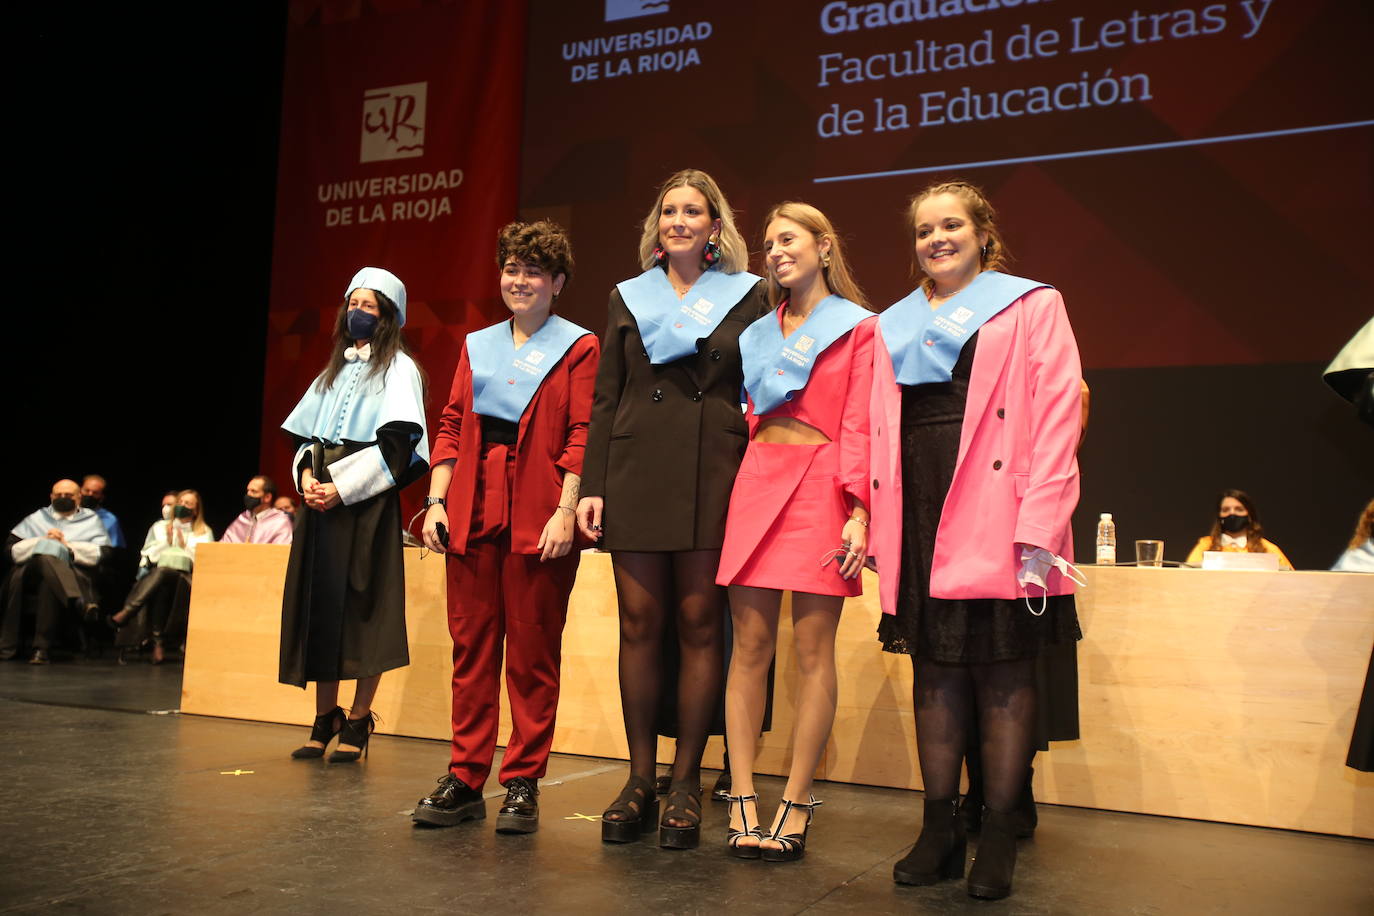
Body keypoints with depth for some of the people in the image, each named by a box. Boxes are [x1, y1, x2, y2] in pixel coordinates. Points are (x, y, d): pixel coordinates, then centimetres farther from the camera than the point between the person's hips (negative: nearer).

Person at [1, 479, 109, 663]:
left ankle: (42, 648, -34)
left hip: (74, 575, -2)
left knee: (49, 583, -36)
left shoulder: (92, 521, 20)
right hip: (32, 573, 2)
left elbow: (101, 554, 3)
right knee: (45, 559, -34)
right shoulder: (37, 518, 27)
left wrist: (67, 545, -2)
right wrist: (42, 542, -1)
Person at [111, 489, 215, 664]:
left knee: (162, 572, -40)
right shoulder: (159, 526, 28)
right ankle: (158, 643, -46)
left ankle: (126, 613, -48)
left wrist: (185, 547, 1)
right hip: (155, 574, 2)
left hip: (185, 579, -2)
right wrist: (166, 542, 5)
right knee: (161, 588, -39)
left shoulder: (204, 532, 22)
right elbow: (146, 555, 17)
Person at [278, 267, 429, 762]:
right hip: (322, 499, 6)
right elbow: (307, 434, 18)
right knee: (319, 603, 4)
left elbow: (397, 443, -10)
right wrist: (307, 475, -2)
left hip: (366, 501, -6)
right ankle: (325, 718, 11)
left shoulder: (399, 368, 1)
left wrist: (343, 487, -15)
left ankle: (358, 721, 1)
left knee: (361, 605, -7)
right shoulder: (335, 369, 21)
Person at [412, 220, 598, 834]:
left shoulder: (578, 347, 4)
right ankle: (465, 779, 16)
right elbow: (450, 427, 14)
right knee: (471, 648, 7)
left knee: (532, 655, 2)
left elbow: (582, 435, -4)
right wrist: (436, 500, 4)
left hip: (538, 518, -4)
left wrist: (567, 510, -14)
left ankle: (523, 785, 12)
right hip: (473, 513, 4)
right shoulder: (477, 346, 18)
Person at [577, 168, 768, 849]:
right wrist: (591, 486, 3)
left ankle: (685, 781, 10)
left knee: (700, 625, -1)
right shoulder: (628, 298, 15)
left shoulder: (747, 295, 10)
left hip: (714, 475, -2)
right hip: (636, 473, 2)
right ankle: (639, 780, 12)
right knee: (639, 624, 2)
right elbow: (605, 400, 12)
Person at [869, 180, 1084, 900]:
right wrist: (880, 529, 5)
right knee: (934, 673, 8)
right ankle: (939, 830, 18)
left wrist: (1039, 529, -14)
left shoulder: (1032, 306, 6)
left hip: (996, 522, -4)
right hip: (920, 523, 4)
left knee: (1003, 675, 2)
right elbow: (879, 434, 15)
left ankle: (999, 837, 13)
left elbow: (1057, 416, -4)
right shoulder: (893, 325, 19)